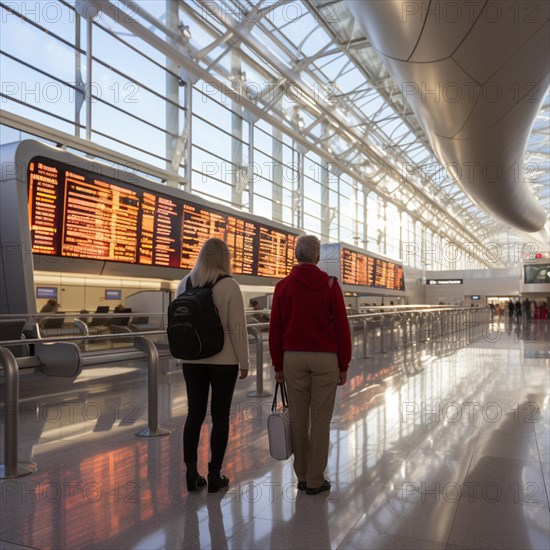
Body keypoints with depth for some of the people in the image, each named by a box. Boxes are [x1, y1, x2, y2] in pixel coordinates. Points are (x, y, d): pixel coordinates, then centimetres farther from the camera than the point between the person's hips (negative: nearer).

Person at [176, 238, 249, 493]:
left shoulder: (184, 284, 1)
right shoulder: (229, 285, -12)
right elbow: (237, 327, -12)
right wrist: (244, 362, -3)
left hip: (192, 359, 4)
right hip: (224, 360, -3)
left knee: (194, 414, 12)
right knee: (220, 416, 7)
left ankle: (191, 472, 14)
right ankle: (214, 474, 14)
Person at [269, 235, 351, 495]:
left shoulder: (283, 286, 2)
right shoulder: (330, 284, -3)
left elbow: (275, 330, 2)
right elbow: (341, 327, -5)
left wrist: (278, 366, 10)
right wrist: (344, 365, 3)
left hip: (293, 357, 2)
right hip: (325, 358, -2)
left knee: (298, 417, 9)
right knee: (320, 419, 3)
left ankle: (302, 476, 17)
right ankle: (315, 480, 8)